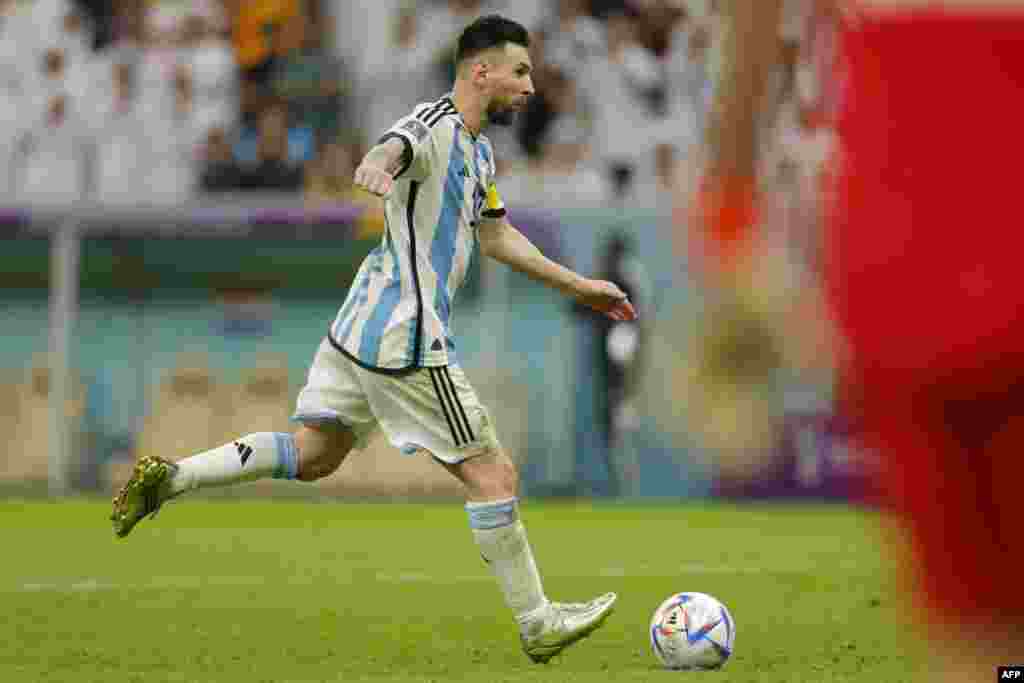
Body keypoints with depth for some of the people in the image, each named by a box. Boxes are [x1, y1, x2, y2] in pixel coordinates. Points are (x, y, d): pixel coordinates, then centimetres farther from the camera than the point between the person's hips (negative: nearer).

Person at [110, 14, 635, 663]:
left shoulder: (477, 148, 17)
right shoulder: (434, 130, -15)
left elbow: (497, 236, 31)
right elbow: (398, 146, -39)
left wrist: (578, 285, 34)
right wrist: (378, 164, -64)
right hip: (406, 341, -10)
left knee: (314, 454, 13)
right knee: (493, 474, -3)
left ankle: (171, 477, 5)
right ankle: (539, 625, 6)